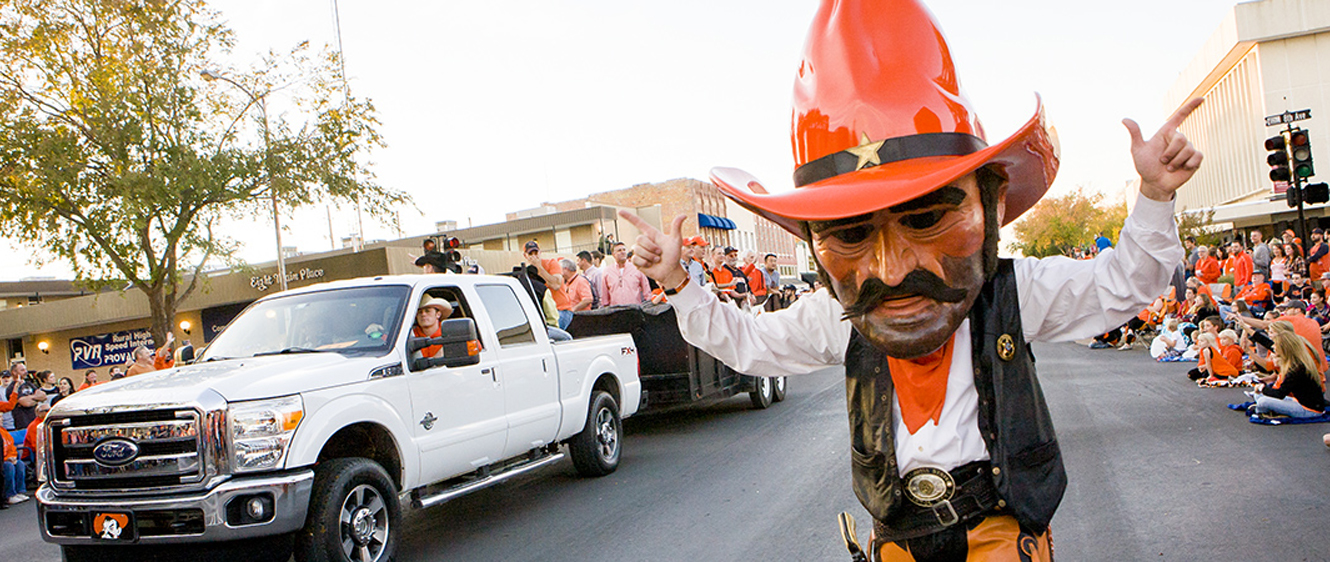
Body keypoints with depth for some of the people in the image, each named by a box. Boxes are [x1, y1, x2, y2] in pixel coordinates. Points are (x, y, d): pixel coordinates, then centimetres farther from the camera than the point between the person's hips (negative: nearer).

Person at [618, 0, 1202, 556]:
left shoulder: (1018, 292, -16)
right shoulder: (834, 321, -12)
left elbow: (1121, 283, 0)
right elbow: (746, 342, 5)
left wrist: (1154, 194, -13)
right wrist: (676, 282, -6)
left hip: (1002, 527, -1)